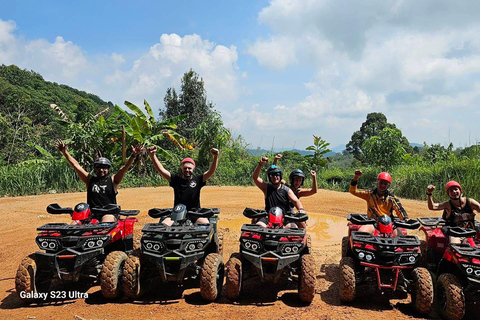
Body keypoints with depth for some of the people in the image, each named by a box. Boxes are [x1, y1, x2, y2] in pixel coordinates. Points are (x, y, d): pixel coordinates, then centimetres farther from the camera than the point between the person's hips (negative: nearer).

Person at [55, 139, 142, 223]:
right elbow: (76, 166, 11)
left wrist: (133, 156, -18)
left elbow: (124, 168, -4)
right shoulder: (90, 180, 16)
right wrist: (64, 152, 6)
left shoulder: (113, 180, 9)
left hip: (109, 213, -3)